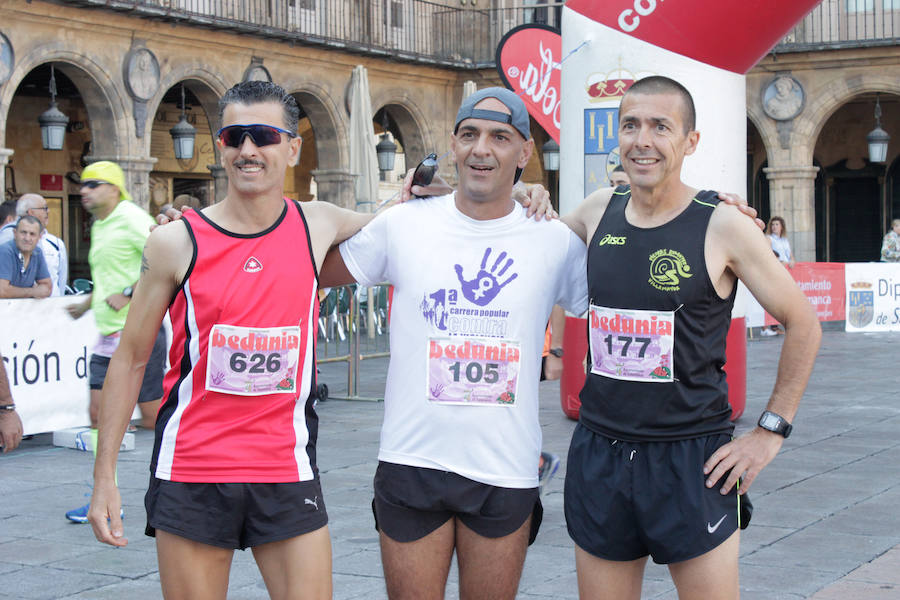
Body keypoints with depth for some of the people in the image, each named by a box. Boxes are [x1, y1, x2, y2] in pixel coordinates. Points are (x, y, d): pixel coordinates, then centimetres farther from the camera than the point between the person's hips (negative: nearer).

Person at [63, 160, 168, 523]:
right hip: (108, 337, 9)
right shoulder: (99, 226, 17)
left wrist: (129, 294, -22)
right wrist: (87, 303, 28)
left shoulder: (131, 218, -11)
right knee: (99, 412, 4)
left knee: (154, 416, -4)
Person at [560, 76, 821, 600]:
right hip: (600, 453, 4)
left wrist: (771, 430, -2)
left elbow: (802, 324, 0)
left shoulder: (722, 226, -8)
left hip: (692, 459, -4)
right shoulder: (600, 211, 5)